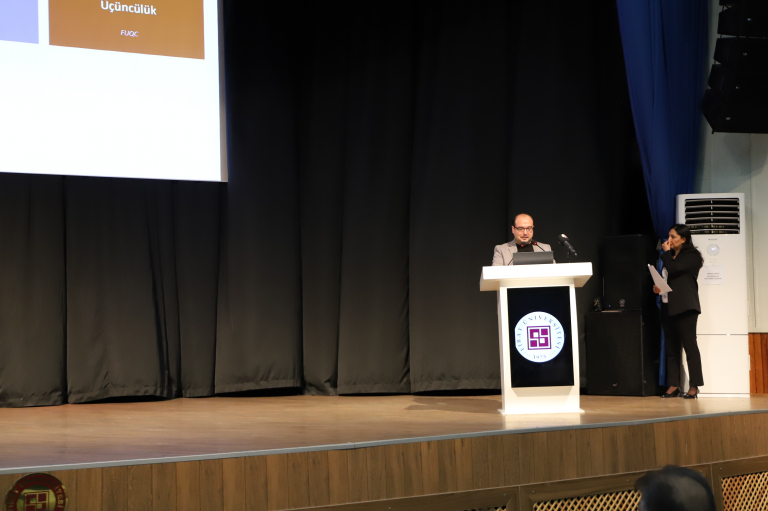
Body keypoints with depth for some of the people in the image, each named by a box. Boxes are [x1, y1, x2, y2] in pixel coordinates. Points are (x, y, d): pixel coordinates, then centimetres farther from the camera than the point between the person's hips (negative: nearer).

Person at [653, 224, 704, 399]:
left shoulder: (691, 256, -5)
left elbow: (673, 269, -20)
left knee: (689, 345, -7)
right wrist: (657, 288, 4)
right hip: (668, 306, 8)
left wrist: (666, 252, -5)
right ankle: (673, 385, 9)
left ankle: (694, 386, -4)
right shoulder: (671, 256, 19)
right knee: (671, 347, 6)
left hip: (685, 308, -8)